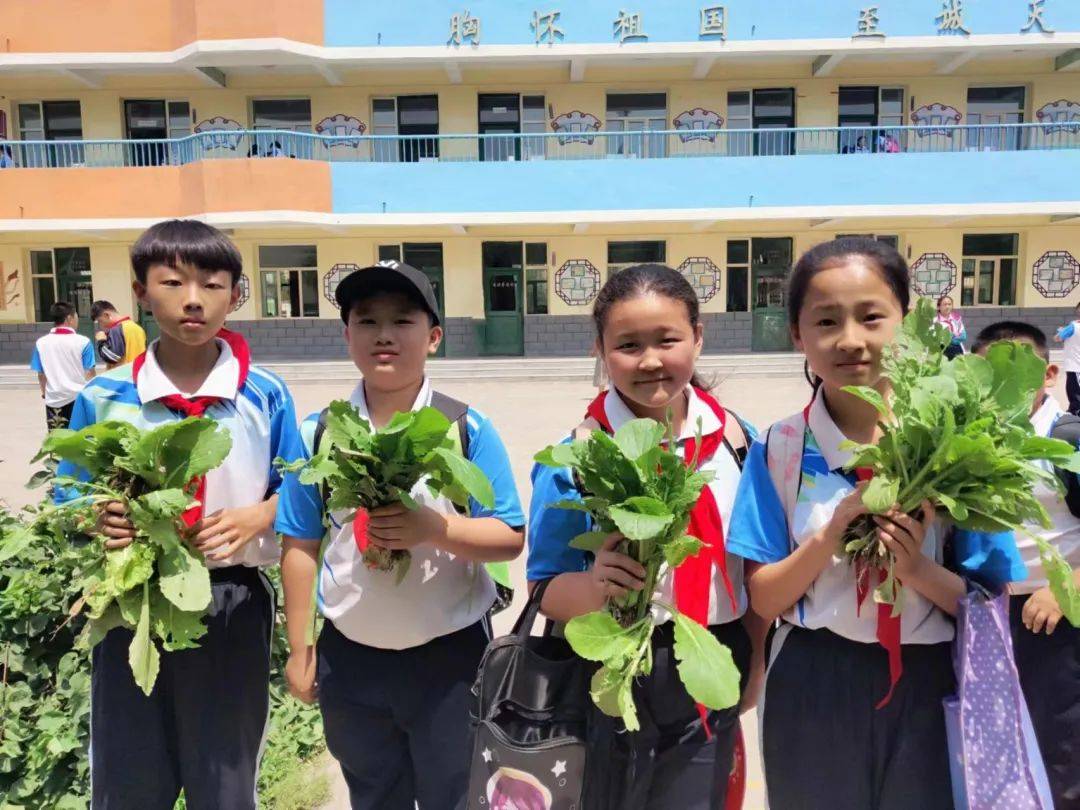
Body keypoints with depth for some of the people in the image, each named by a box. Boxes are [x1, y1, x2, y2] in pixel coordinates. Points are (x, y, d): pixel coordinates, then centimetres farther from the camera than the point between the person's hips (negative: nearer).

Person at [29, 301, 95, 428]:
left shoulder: (41, 342, 1)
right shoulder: (83, 342, -9)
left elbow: (41, 374, 7)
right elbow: (89, 374, -5)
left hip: (54, 400, 3)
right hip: (80, 397, -2)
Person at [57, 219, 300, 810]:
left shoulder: (265, 396, -6)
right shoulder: (103, 398, -4)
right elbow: (71, 503, 4)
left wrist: (251, 521, -18)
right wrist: (100, 521, -18)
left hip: (232, 605, 0)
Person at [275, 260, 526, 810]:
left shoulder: (467, 429, -10)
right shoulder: (318, 434, -4)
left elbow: (510, 538, -11)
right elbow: (301, 548, 2)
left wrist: (432, 528, -26)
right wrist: (299, 650, 4)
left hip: (451, 654, -2)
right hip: (350, 657, 3)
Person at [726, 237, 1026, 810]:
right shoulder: (778, 449, -8)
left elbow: (989, 604, -2)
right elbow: (764, 599, -7)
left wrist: (920, 570, -21)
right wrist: (833, 531, -21)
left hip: (923, 687, 1)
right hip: (811, 690, 0)